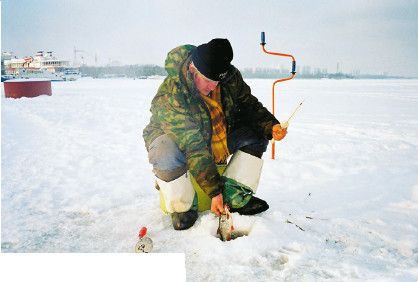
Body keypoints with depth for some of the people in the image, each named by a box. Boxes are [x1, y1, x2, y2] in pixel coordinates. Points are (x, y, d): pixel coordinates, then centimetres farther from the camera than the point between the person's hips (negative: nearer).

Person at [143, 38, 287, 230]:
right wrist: (214, 191, -35)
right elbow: (193, 148, -36)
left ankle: (235, 197, -11)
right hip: (174, 138, -5)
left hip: (218, 140, 6)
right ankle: (183, 208, -14)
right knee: (166, 153, -39)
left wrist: (271, 126, -23)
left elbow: (250, 106, -2)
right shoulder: (169, 96, -34)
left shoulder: (230, 77, -16)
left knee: (257, 134, -11)